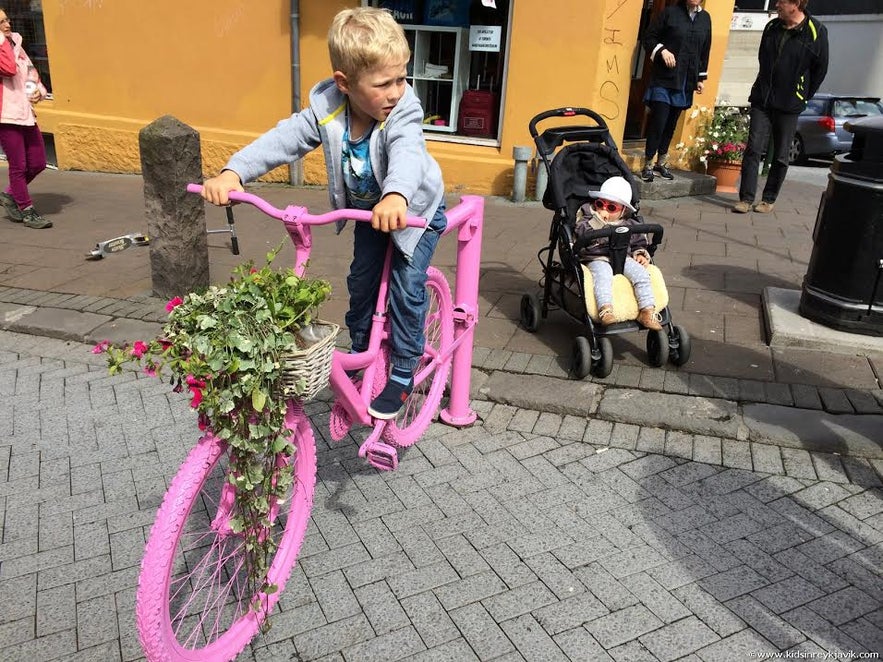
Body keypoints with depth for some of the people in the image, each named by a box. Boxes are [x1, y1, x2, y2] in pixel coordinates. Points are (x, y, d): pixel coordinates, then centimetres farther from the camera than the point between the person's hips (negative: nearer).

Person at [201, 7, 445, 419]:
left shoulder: (403, 115, -33)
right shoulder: (325, 111, -22)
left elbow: (407, 155, -53)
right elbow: (281, 141, -28)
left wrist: (396, 197, -75)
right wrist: (232, 173, -44)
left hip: (414, 209, -4)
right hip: (367, 210, 4)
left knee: (406, 287, -9)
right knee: (361, 281, 9)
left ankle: (402, 375, 8)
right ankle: (359, 352, 33)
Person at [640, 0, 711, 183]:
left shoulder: (705, 18, 11)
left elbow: (705, 50, 16)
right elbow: (649, 38, -1)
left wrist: (701, 77, 14)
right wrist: (662, 51, -18)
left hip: (686, 82, 4)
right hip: (664, 79, -4)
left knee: (671, 124, 9)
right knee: (658, 122, -9)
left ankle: (661, 162, 20)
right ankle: (648, 165, 0)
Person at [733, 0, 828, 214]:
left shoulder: (816, 32, -7)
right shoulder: (772, 27, 6)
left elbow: (820, 69, 0)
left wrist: (802, 98, 2)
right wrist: (764, 88, 16)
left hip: (789, 106, -3)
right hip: (762, 100, 3)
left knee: (780, 156, 5)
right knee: (753, 149, -4)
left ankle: (769, 199, 14)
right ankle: (746, 198, -3)